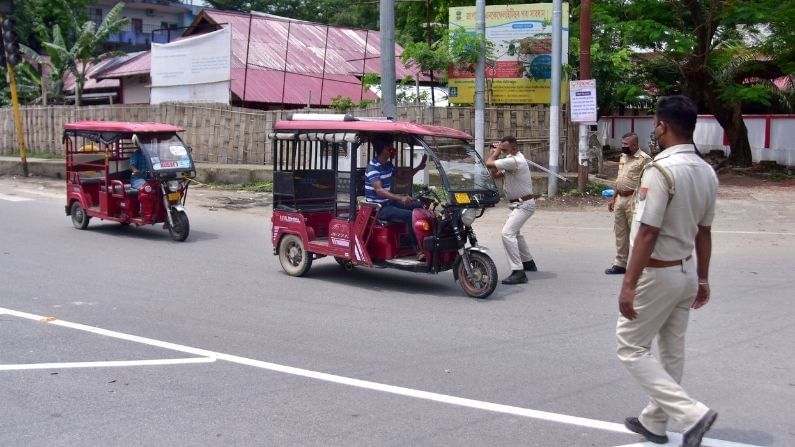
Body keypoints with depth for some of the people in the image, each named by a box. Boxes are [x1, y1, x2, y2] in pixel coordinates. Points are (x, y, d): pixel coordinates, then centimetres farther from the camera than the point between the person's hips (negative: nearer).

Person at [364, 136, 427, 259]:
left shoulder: (388, 165, 7)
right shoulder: (372, 168, -20)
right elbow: (379, 190, -34)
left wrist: (419, 167, 7)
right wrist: (400, 198, -47)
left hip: (389, 202, 9)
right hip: (378, 208, -9)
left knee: (419, 205, 5)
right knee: (409, 215, -27)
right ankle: (419, 250, -22)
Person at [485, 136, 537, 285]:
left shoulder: (515, 160, -23)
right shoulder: (512, 159, 11)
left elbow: (488, 164, -28)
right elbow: (495, 174, 12)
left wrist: (496, 152, -11)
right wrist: (495, 152, 5)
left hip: (523, 204, -11)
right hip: (519, 204, 11)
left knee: (507, 233, -22)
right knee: (514, 232, 28)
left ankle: (518, 272, -26)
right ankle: (528, 262, 44)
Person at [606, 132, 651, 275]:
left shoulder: (644, 159, -12)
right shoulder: (623, 157, 15)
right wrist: (613, 198, 20)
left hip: (634, 200, -9)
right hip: (620, 198, 9)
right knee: (620, 233, 12)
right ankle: (620, 263, 20)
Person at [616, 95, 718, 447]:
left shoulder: (661, 170, -22)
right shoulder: (707, 172, 4)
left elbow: (647, 234, -24)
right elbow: (704, 232, 10)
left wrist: (628, 284, -20)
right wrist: (703, 278, 18)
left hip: (657, 273, -8)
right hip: (687, 271, 8)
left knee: (630, 348, 3)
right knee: (672, 351, 16)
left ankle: (691, 414, -6)